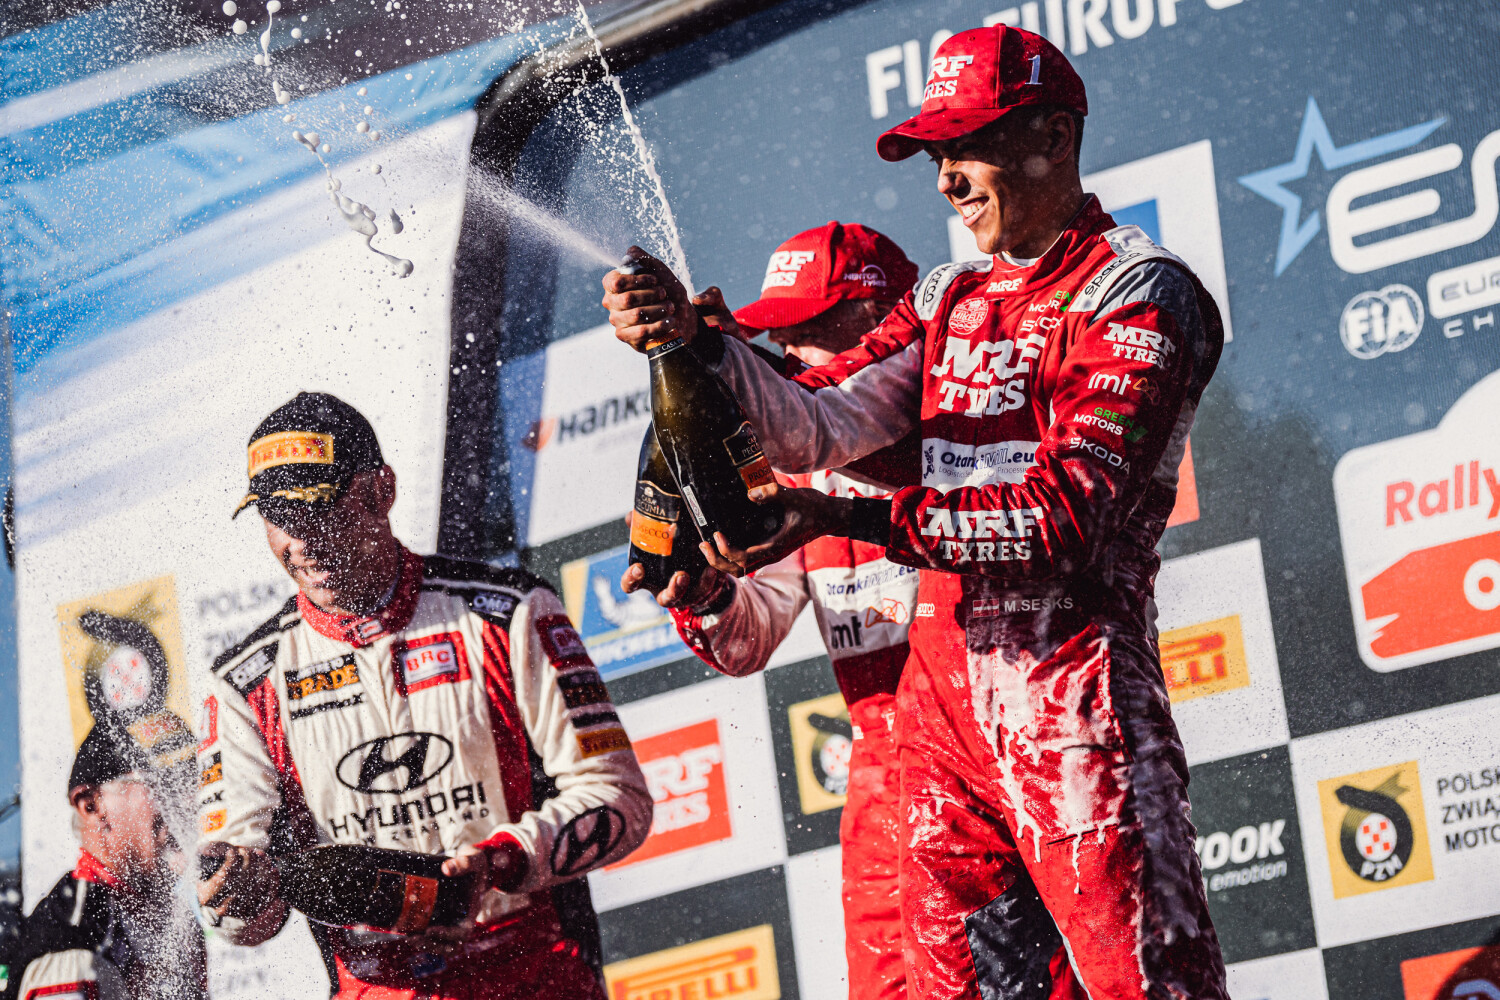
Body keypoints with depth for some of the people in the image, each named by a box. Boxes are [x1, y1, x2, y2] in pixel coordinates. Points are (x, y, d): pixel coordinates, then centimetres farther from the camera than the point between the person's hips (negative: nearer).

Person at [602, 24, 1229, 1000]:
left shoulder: (1138, 294, -6)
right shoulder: (950, 299, 18)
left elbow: (1069, 510, -18)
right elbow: (820, 428, 6)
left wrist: (841, 517, -24)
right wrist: (698, 341, -11)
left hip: (1069, 692, -7)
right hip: (939, 686, 7)